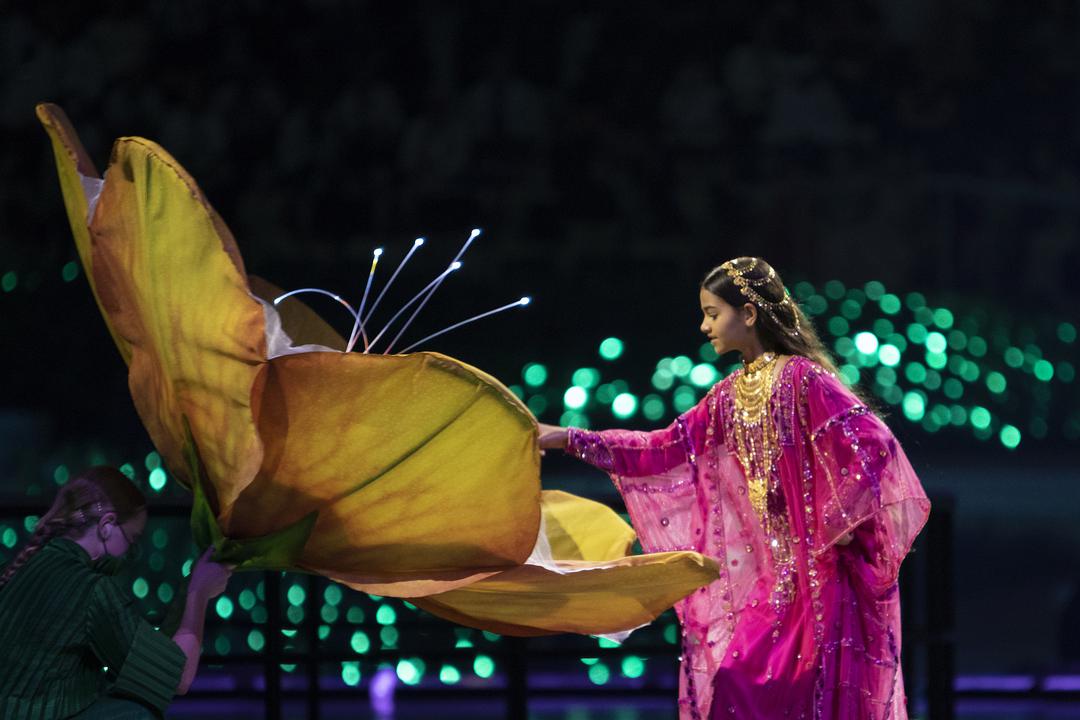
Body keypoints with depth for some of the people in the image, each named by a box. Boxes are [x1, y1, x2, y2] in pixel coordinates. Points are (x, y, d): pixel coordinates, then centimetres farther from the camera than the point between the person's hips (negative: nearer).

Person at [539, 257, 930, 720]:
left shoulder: (802, 379, -13)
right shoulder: (732, 395, 11)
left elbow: (871, 443, -20)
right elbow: (665, 449, 15)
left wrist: (837, 523, -16)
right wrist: (570, 440, 13)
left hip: (822, 572, -8)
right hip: (779, 571, 8)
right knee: (733, 682, 4)